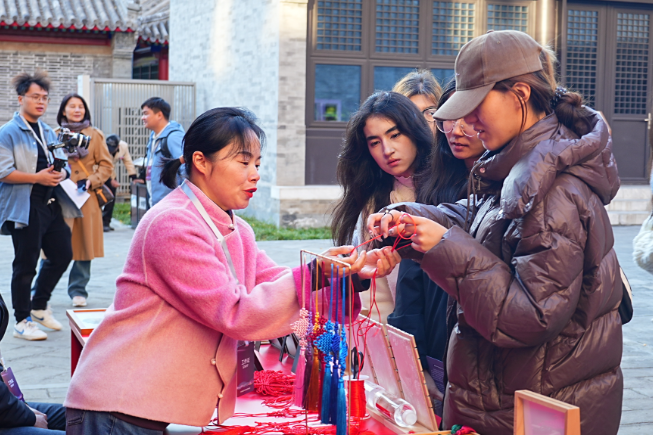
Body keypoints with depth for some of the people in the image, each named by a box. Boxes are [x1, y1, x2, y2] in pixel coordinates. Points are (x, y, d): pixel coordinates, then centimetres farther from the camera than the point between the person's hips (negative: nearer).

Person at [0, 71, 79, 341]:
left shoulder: (49, 133, 17)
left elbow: (63, 165, 22)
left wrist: (60, 174, -2)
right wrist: (37, 178, -21)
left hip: (51, 204, 8)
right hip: (25, 208, -8)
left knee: (62, 255, 11)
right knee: (26, 265, -1)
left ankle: (39, 306, 29)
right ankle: (22, 322, 11)